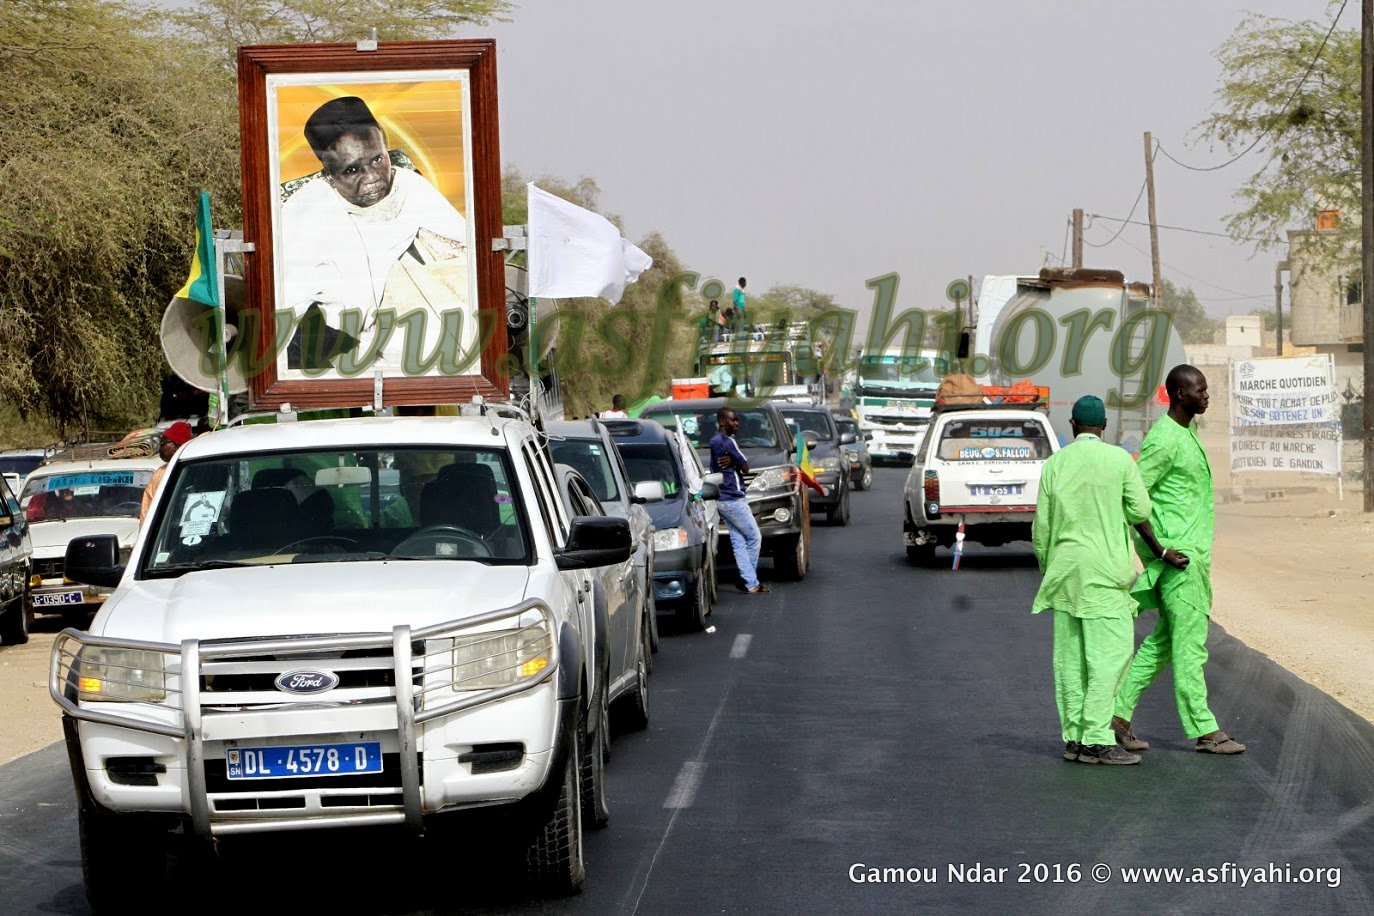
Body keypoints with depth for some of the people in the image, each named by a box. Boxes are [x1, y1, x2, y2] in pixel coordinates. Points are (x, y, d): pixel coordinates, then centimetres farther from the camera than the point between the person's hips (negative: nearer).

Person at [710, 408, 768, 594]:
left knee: (738, 541, 7)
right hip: (733, 499, -9)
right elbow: (745, 467, -13)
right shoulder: (726, 442, -17)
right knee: (754, 538, 1)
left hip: (721, 499, 9)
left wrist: (732, 461, -8)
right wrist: (733, 461, 3)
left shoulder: (715, 440, 14)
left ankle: (750, 582, 5)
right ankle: (751, 582, 5)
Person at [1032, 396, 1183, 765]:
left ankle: (1074, 738, 9)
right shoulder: (1119, 460, -4)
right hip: (1104, 570, -5)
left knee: (1070, 656, 7)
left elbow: (1041, 527, 7)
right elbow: (1140, 512, -5)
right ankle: (1096, 739, -11)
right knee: (1110, 652, -4)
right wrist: (1160, 551, 14)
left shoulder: (1054, 464, 5)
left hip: (1064, 569, 5)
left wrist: (1046, 569, 18)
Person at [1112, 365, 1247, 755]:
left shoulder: (1187, 432, 16)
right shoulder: (1163, 440, -16)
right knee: (1190, 645, -5)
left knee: (1164, 641, 12)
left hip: (1194, 554, 10)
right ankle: (1204, 731, -2)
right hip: (1178, 556, -10)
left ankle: (1119, 712, 15)